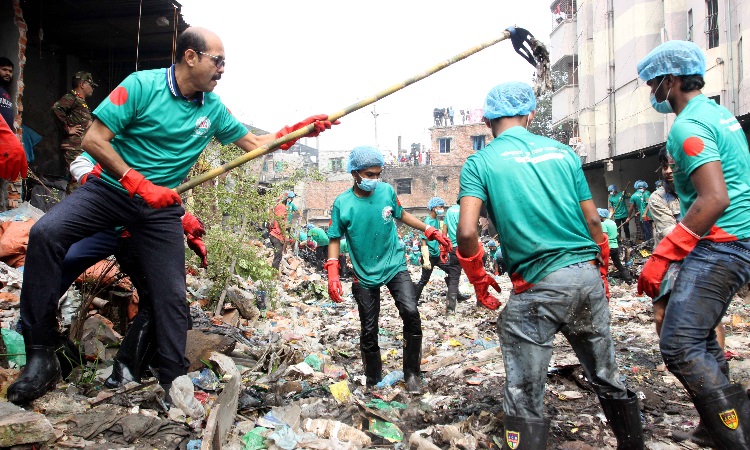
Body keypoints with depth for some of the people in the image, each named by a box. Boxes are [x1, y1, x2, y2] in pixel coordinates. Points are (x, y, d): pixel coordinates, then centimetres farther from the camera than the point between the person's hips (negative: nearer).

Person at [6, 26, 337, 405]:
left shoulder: (213, 109, 3)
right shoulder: (141, 85, -13)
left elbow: (253, 143, 11)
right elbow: (94, 140, -16)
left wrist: (297, 130, -4)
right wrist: (139, 184, -24)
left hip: (161, 207, 4)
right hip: (110, 188, -3)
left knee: (172, 295, -2)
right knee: (45, 234, -27)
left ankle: (173, 381, 14)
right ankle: (41, 355, -19)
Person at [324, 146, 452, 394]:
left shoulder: (387, 191, -5)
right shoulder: (342, 203, -11)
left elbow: (401, 215, 13)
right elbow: (335, 239, -3)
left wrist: (431, 231, 7)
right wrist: (333, 274, -14)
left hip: (395, 266, 1)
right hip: (365, 274, 0)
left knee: (411, 313, -18)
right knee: (368, 330, 6)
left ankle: (412, 374, -1)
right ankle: (373, 380, 28)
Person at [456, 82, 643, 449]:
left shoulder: (480, 162, -1)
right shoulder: (562, 151, 11)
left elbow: (466, 232, -14)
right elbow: (592, 220, 10)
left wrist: (478, 279, 3)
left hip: (538, 285, -5)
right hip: (588, 274, 5)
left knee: (524, 396, 4)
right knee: (608, 379, 22)